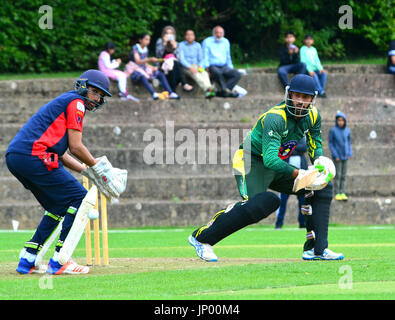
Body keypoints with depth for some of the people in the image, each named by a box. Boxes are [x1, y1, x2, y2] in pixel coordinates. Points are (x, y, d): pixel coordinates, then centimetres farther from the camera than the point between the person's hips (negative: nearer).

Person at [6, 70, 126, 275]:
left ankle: (27, 260, 15)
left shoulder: (62, 102, 31)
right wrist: (97, 167, 8)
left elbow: (61, 154, 27)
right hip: (33, 156, -10)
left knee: (58, 206, 20)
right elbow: (75, 146, -5)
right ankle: (59, 262, -10)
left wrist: (87, 170, 21)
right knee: (79, 198, -4)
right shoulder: (76, 102, 2)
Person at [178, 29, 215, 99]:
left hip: (196, 66, 3)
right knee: (196, 74, -35)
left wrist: (200, 66, -11)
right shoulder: (181, 45, 4)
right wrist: (190, 67, -21)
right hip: (186, 67, -3)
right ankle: (207, 88, -60)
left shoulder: (197, 45, 16)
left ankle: (208, 92, -56)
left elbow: (201, 59, 12)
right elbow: (181, 59, -7)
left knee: (204, 73, -31)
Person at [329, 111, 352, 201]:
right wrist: (335, 155, -10)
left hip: (345, 156, 4)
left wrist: (349, 153, 2)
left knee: (343, 175, 6)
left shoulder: (347, 131, 3)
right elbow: (331, 143, -4)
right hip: (337, 157, -4)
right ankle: (337, 193, 1)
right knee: (337, 175, -4)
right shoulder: (333, 131, -7)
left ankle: (343, 193, 10)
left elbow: (349, 142, 12)